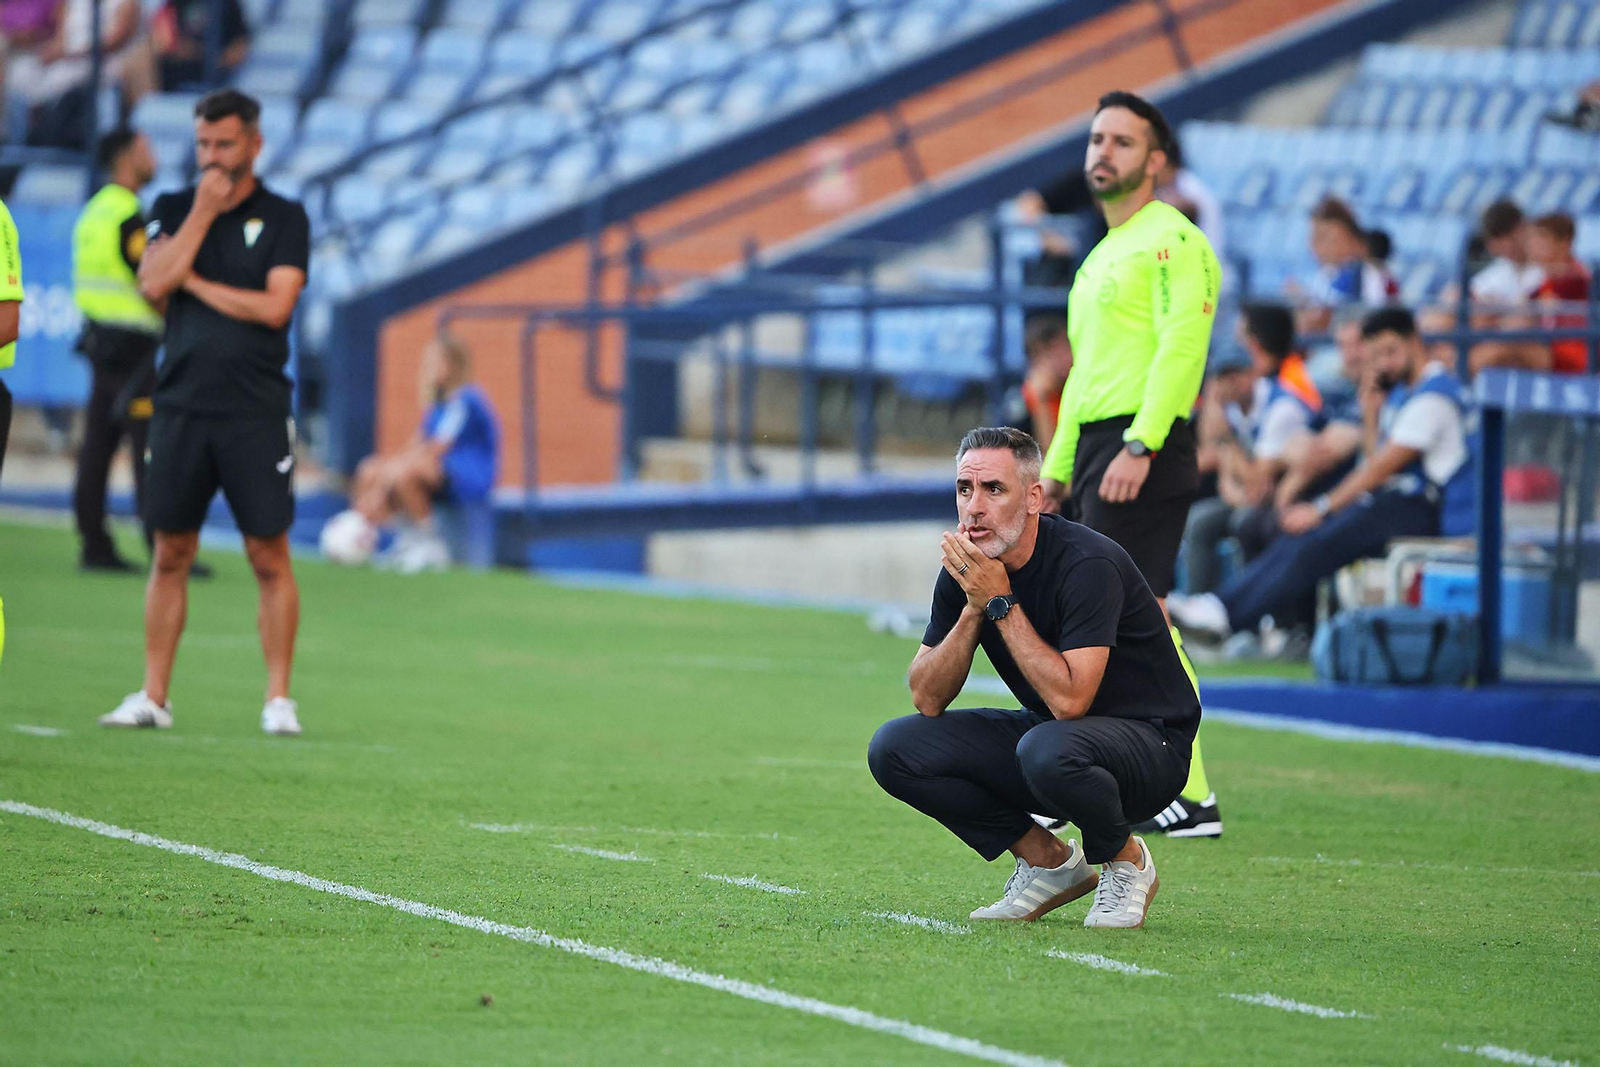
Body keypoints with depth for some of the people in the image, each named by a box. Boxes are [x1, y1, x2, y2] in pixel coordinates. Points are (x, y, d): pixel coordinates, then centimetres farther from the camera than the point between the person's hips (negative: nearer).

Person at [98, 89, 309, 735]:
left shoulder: (284, 218, 3)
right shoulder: (173, 210, 11)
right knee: (170, 555, 4)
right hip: (181, 407, 3)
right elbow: (152, 284, -5)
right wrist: (203, 212, -6)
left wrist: (193, 281, -4)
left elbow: (275, 307, -9)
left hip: (255, 413, -3)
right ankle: (153, 698, 9)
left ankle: (278, 700, 2)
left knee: (269, 557, -3)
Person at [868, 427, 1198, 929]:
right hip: (1045, 730, 7)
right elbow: (927, 699, -6)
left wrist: (1001, 602, -28)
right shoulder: (963, 570, -4)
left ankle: (1125, 861, -7)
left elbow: (1068, 699, -32)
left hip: (1147, 744, -7)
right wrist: (974, 607, -20)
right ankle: (1050, 862, 3)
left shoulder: (1087, 563, -25)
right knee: (894, 749, -9)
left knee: (1047, 751, -40)